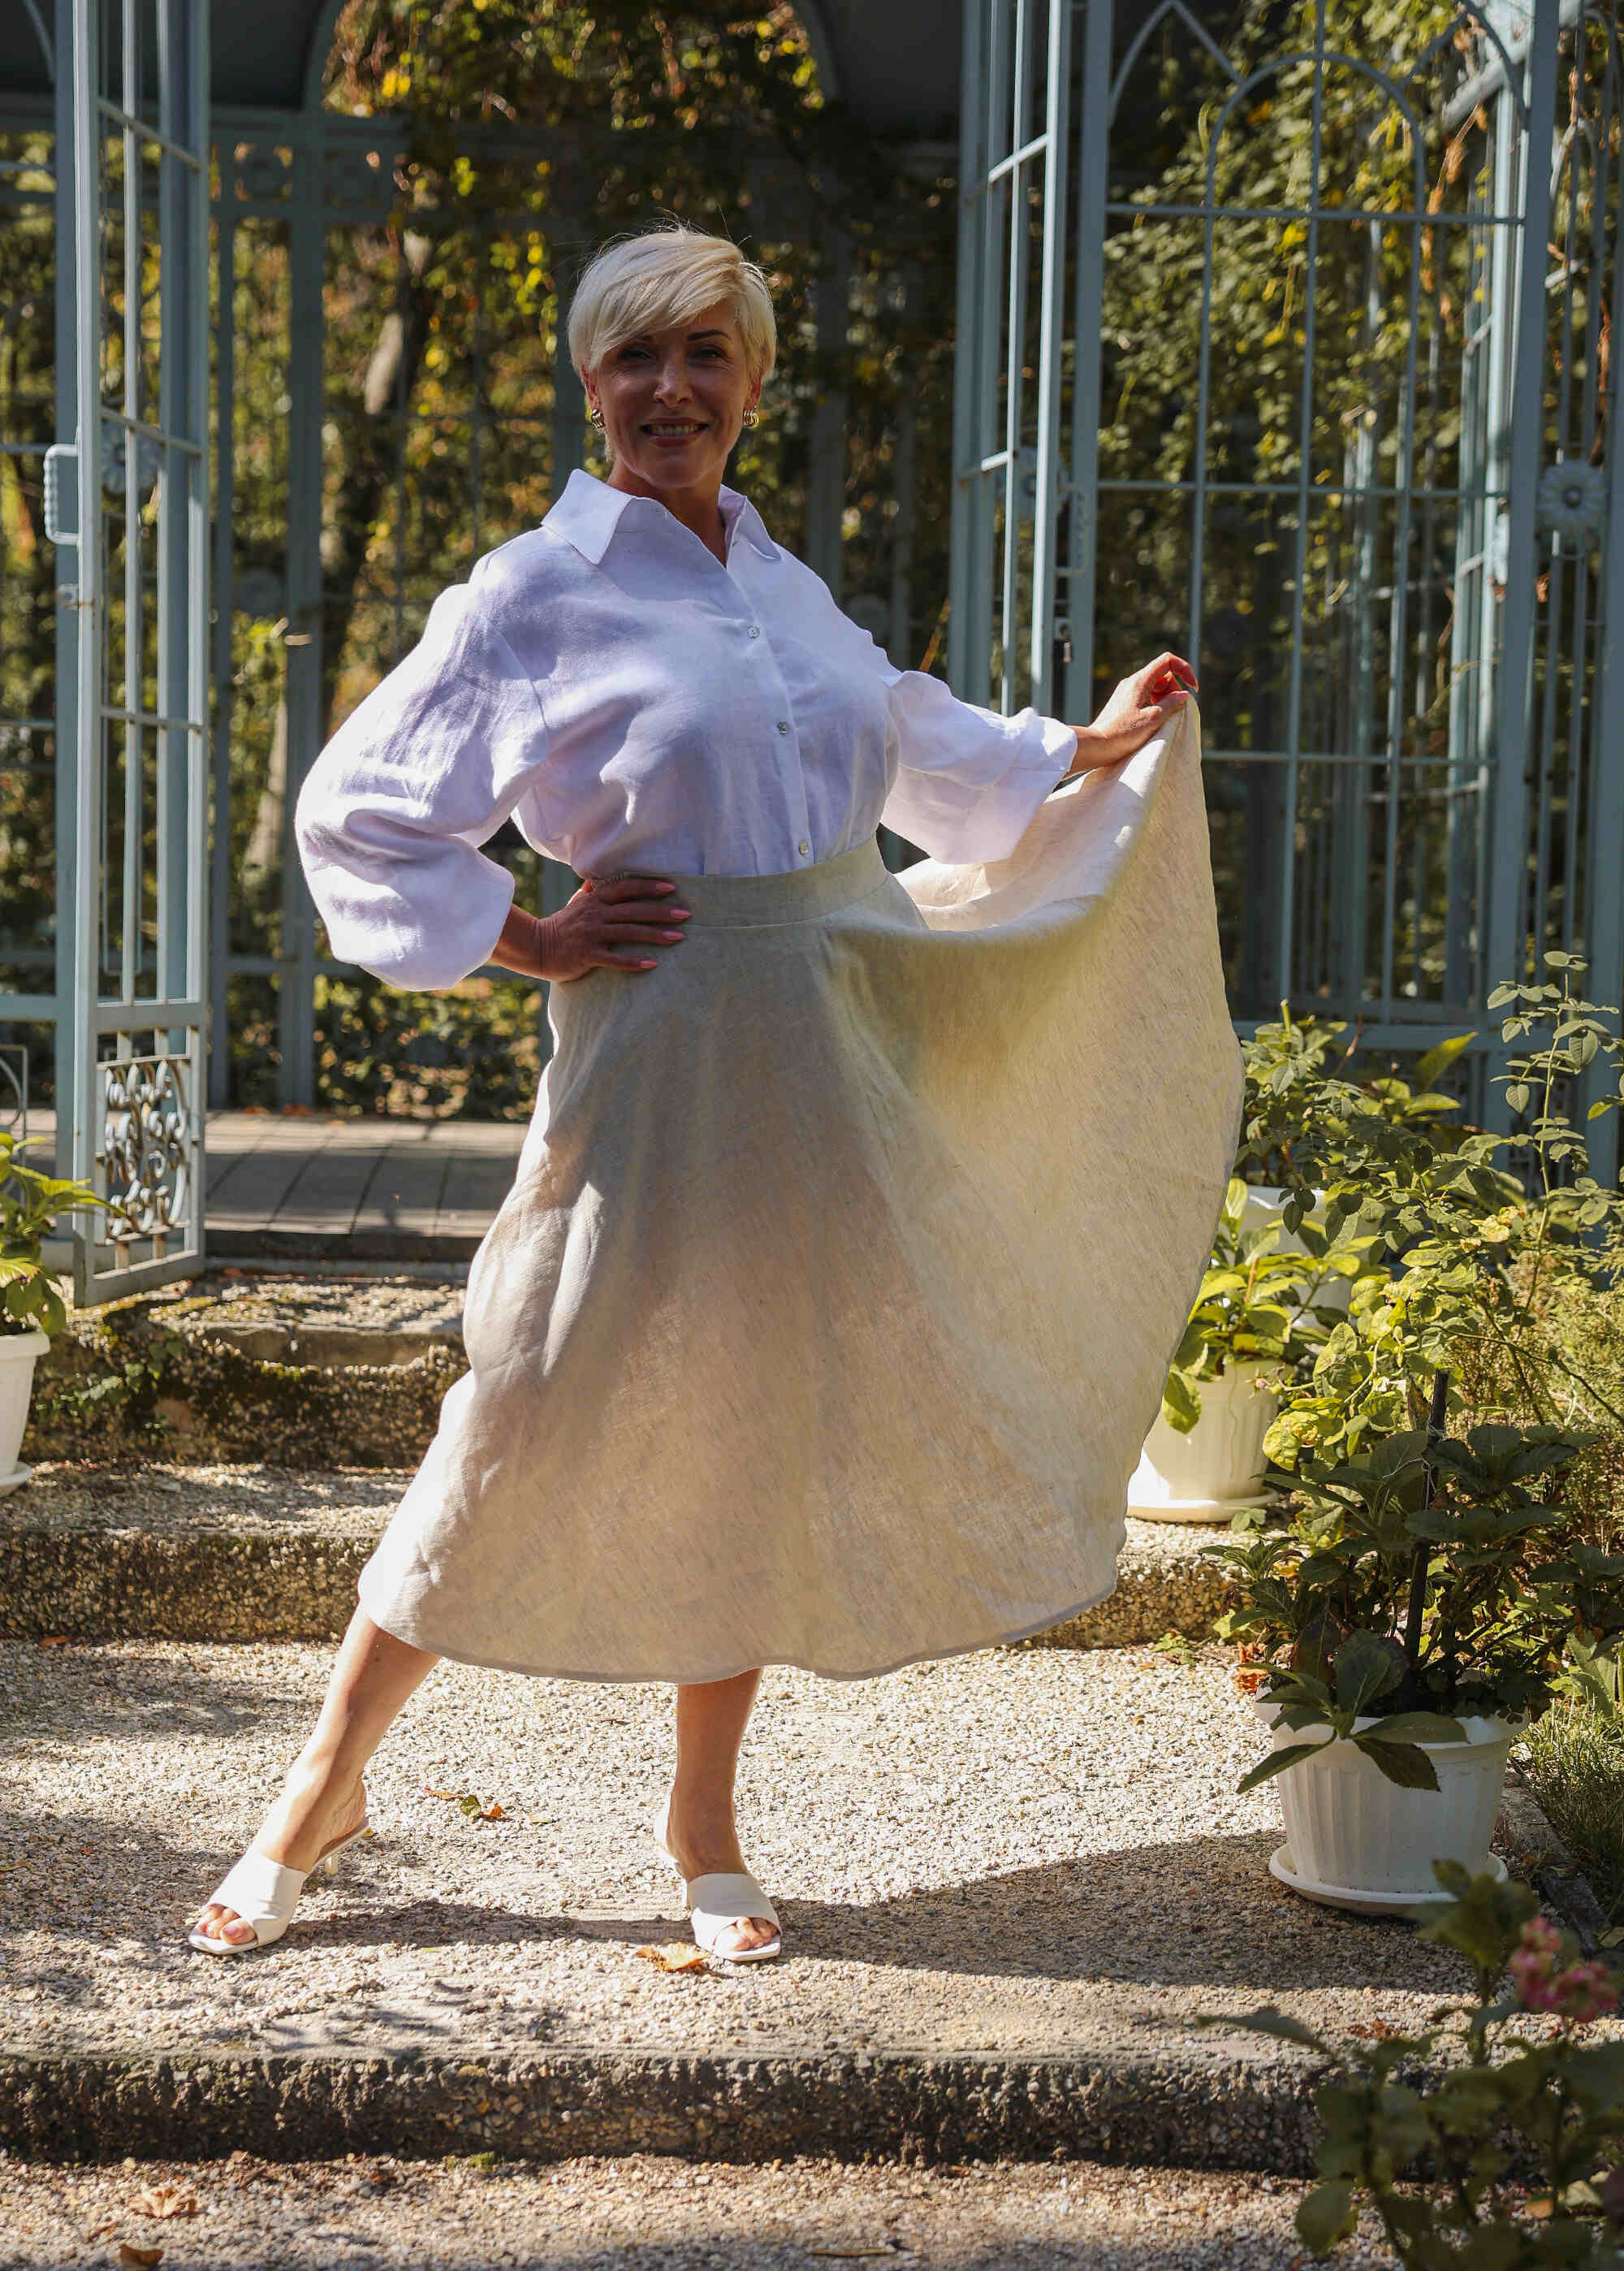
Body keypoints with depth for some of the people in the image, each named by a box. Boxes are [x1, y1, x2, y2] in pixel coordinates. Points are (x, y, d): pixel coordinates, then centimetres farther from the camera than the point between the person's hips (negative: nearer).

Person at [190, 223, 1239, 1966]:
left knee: (768, 1436, 11)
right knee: (543, 1419, -2)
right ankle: (329, 1780, 17)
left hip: (835, 1052, 6)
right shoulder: (533, 597, -7)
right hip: (661, 1055, -5)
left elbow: (911, 755, 26)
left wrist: (1100, 743, 21)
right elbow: (355, 813, -3)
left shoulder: (783, 584, 11)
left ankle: (703, 1821, 26)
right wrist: (526, 943, -9)